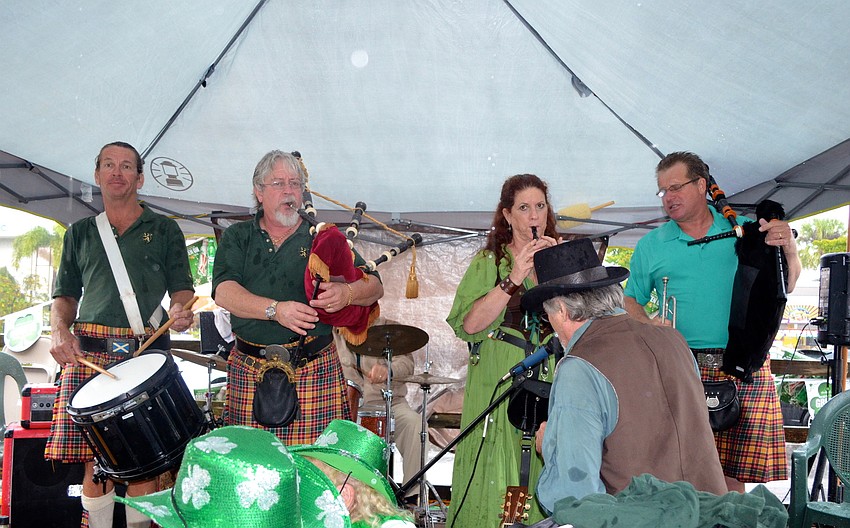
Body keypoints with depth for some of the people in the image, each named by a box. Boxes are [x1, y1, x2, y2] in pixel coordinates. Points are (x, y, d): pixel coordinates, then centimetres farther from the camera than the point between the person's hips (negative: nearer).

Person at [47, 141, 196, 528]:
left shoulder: (164, 230, 15)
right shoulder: (80, 233, 20)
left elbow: (182, 289, 10)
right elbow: (65, 296, 19)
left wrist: (180, 311, -13)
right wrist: (59, 330, -1)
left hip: (147, 354, -1)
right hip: (89, 352, 1)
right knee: (96, 462, -4)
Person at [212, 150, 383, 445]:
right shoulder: (237, 237, 11)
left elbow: (374, 286, 3)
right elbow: (224, 292, -6)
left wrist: (347, 293, -20)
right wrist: (275, 309, -21)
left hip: (314, 370, -1)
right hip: (249, 370, 1)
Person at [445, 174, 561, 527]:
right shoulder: (488, 263, 6)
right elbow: (468, 325, -8)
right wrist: (513, 280, -14)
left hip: (551, 388, 3)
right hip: (498, 388, -2)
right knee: (495, 484, -4)